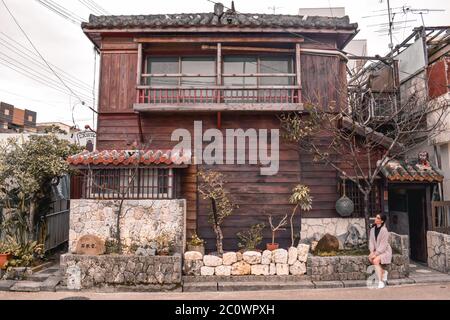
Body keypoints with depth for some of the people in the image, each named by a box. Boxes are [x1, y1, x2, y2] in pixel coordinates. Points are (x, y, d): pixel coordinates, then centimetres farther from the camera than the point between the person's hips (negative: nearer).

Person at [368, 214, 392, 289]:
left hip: (385, 251, -6)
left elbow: (383, 244, -18)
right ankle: (383, 272, 4)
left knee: (375, 260, -27)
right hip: (377, 251, 6)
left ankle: (381, 282, -21)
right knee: (370, 258, -20)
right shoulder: (373, 229, 3)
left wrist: (376, 253, -20)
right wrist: (372, 251, -11)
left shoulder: (384, 230, -16)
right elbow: (371, 241, 2)